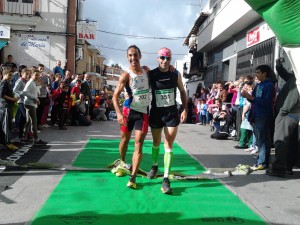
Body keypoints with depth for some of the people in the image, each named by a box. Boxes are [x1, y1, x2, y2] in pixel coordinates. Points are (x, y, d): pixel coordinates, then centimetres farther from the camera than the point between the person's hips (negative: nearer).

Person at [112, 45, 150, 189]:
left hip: (143, 112, 2)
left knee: (138, 144, -4)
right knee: (124, 140, 13)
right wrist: (118, 113, -32)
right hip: (129, 111, -2)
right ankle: (122, 163, 41)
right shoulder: (126, 76, -10)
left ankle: (133, 177, -3)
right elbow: (115, 96, -16)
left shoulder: (146, 70, 5)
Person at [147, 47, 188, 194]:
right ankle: (154, 166, 42)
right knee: (156, 143, 16)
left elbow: (182, 92, 10)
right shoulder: (151, 74, -5)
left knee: (168, 145, -5)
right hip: (156, 113, 0)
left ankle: (166, 179, -3)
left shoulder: (176, 74, -1)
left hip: (172, 113, 0)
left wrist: (185, 109, 2)